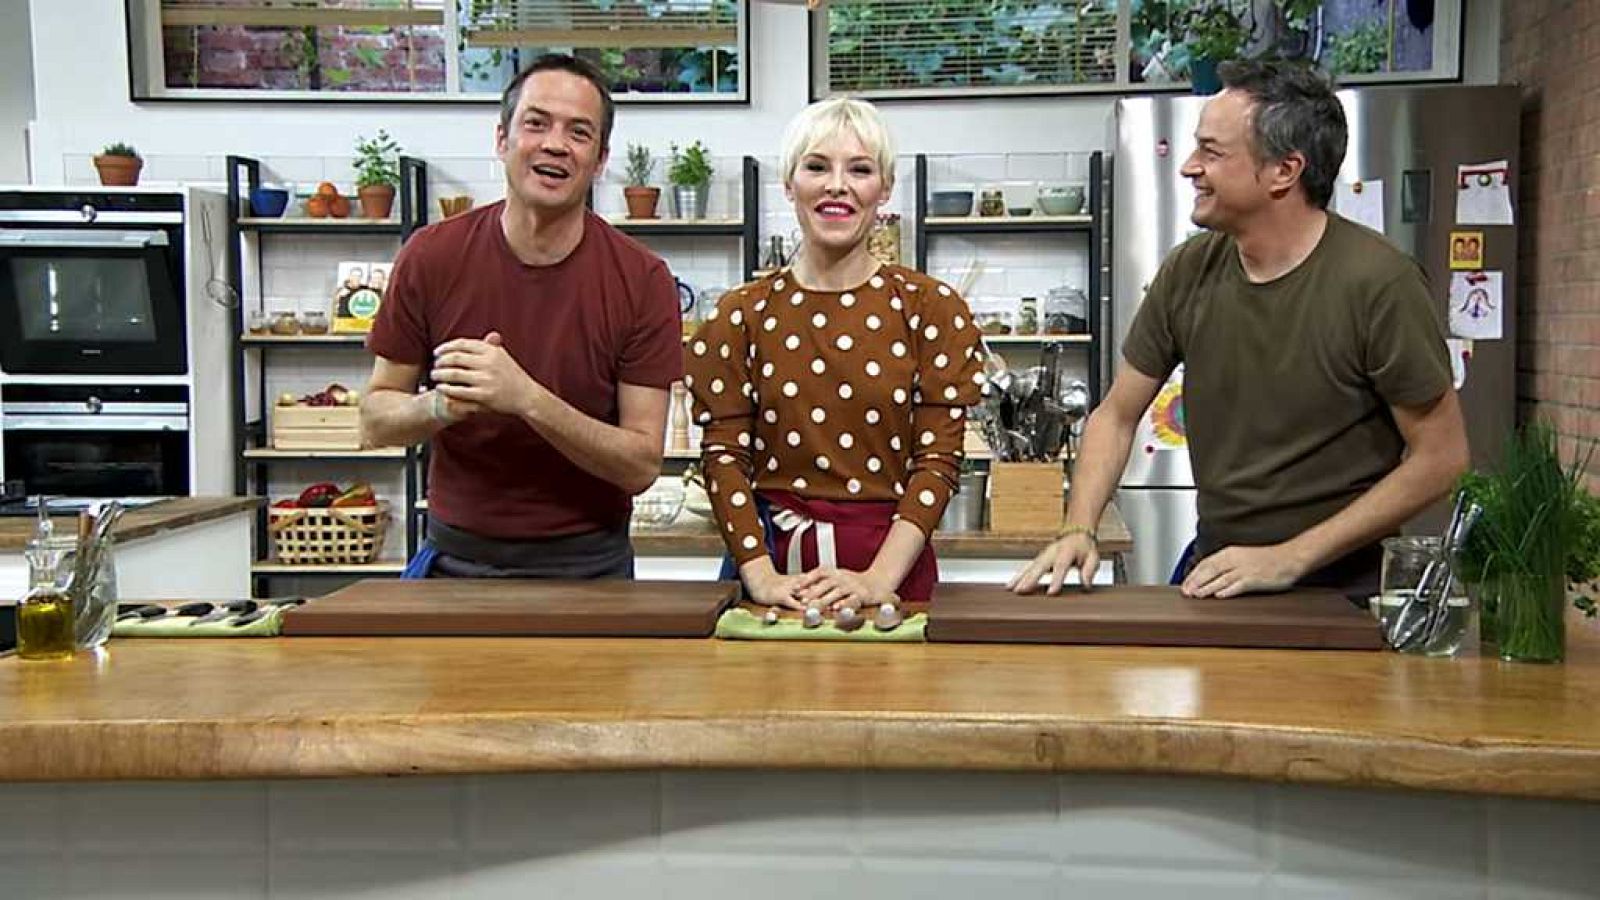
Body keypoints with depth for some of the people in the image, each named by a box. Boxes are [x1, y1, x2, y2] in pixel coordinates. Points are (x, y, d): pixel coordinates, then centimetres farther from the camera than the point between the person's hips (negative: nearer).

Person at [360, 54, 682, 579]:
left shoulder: (641, 280, -12)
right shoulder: (431, 256, -7)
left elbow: (642, 466, -15)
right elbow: (376, 422, 0)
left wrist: (527, 398, -28)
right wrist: (442, 406, -22)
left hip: (587, 566, -1)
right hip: (455, 559, 1)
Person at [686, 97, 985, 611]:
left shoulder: (929, 308, -1)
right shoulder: (742, 314, 2)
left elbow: (938, 458, -6)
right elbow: (725, 456, -2)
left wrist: (878, 579, -17)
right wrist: (761, 576, -15)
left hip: (889, 558, 0)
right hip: (776, 555, 1)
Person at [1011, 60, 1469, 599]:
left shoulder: (1377, 283, -14)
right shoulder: (1188, 271, -1)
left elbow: (1440, 456, -10)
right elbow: (1117, 416, 8)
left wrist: (1292, 558, -13)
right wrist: (1079, 530, -8)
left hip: (1334, 585, -3)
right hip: (1213, 570, 4)